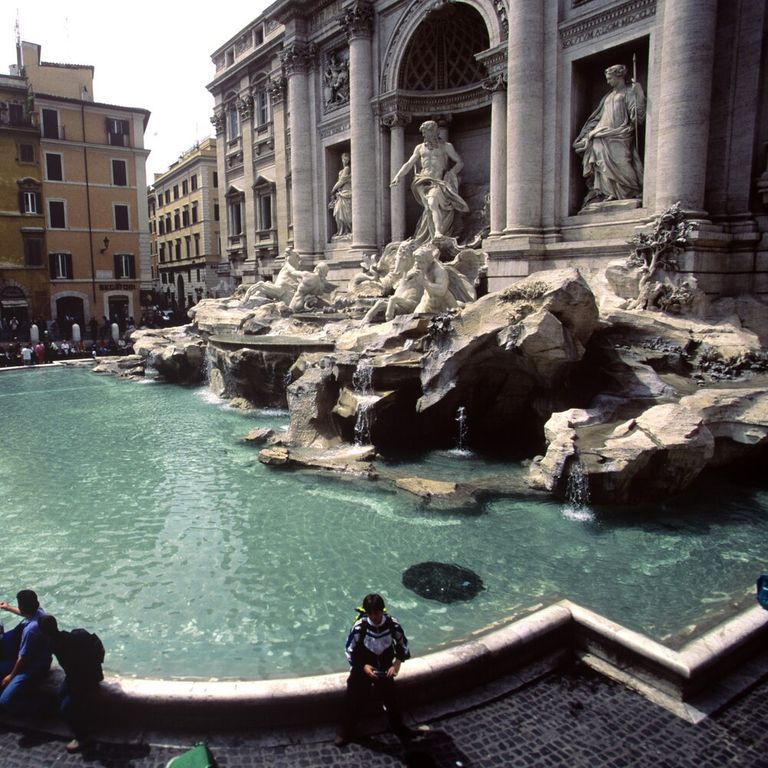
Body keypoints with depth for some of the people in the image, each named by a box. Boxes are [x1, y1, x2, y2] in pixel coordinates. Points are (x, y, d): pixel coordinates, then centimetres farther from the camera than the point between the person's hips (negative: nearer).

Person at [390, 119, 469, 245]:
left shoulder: (446, 146, 10)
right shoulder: (420, 148, 19)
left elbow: (460, 163, 9)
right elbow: (408, 164, 16)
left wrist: (449, 174, -6)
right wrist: (398, 176, 1)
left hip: (439, 183, -4)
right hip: (423, 182, 4)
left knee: (432, 203, -31)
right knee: (429, 209, -15)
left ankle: (438, 232, -41)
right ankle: (435, 238, -13)